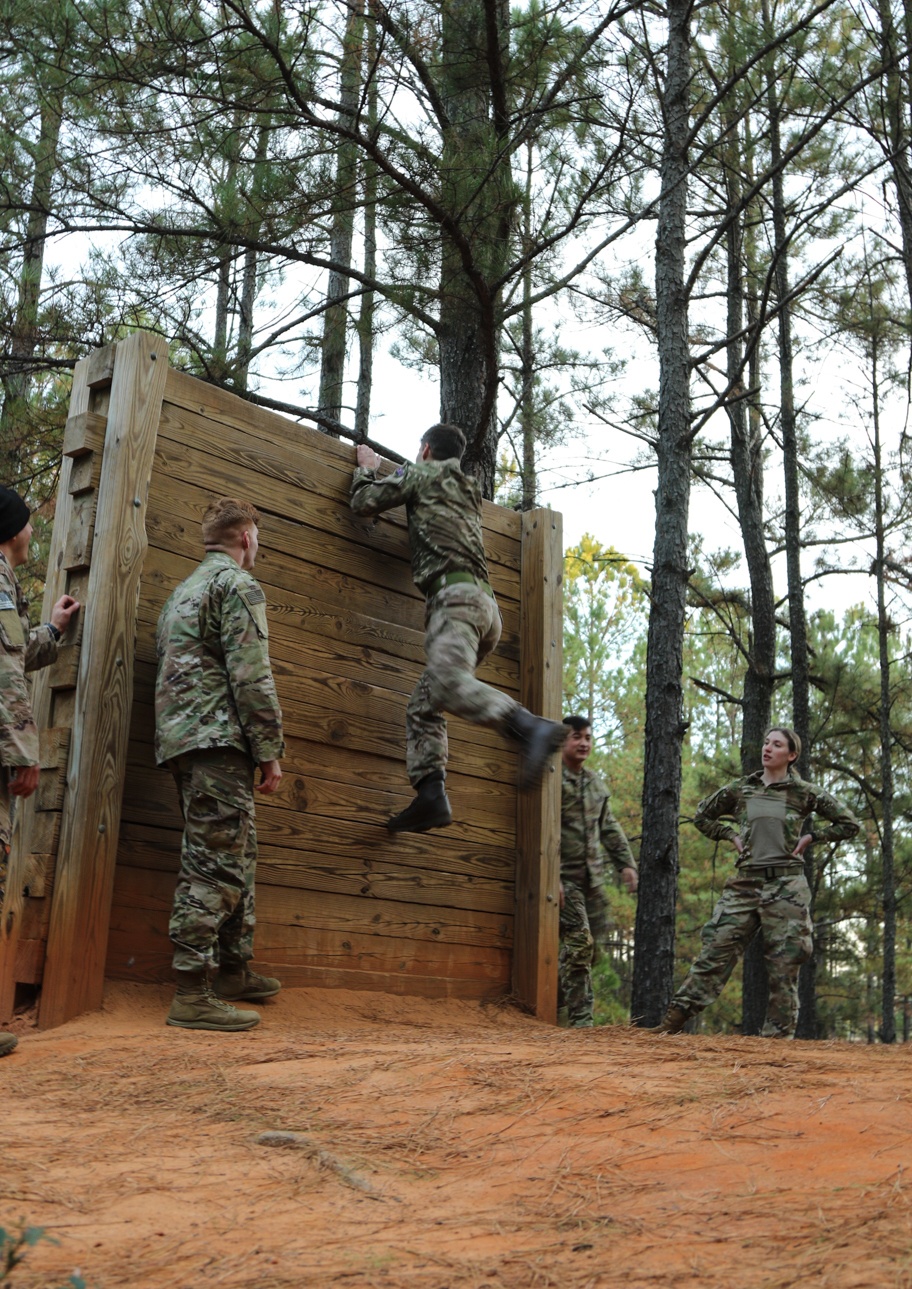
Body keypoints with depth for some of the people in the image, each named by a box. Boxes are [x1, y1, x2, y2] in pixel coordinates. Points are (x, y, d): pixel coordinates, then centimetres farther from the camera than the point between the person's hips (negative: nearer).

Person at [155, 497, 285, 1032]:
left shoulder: (184, 590, 23)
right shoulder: (239, 585, -6)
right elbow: (251, 676, -15)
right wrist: (271, 751, -11)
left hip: (182, 737, 10)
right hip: (219, 738, -10)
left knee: (236, 859, 16)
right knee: (216, 863, -10)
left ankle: (233, 971, 23)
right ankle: (194, 994, -10)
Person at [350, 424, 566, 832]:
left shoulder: (422, 473, 11)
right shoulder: (467, 492, 34)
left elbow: (364, 502, 13)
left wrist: (367, 468, 32)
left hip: (455, 593, -9)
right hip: (484, 602, 9)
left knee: (451, 680, -31)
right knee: (423, 705, 6)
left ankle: (532, 728, -50)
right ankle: (430, 795, -6)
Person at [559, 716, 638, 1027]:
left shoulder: (596, 784, 17)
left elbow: (609, 828, 24)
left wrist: (626, 862, 14)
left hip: (592, 877, 8)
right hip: (564, 876, -8)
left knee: (592, 945, 6)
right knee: (579, 941, -14)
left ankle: (555, 1001, 20)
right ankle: (580, 1019, -8)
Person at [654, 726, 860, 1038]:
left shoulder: (805, 793, 3)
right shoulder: (740, 789, 9)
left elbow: (849, 824, 10)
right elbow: (702, 815, 22)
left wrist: (810, 836, 2)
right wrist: (731, 835, 9)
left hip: (786, 885, -2)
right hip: (745, 882, 2)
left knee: (784, 964, 0)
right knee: (716, 950, -5)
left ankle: (778, 1033, 9)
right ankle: (676, 1016, -4)